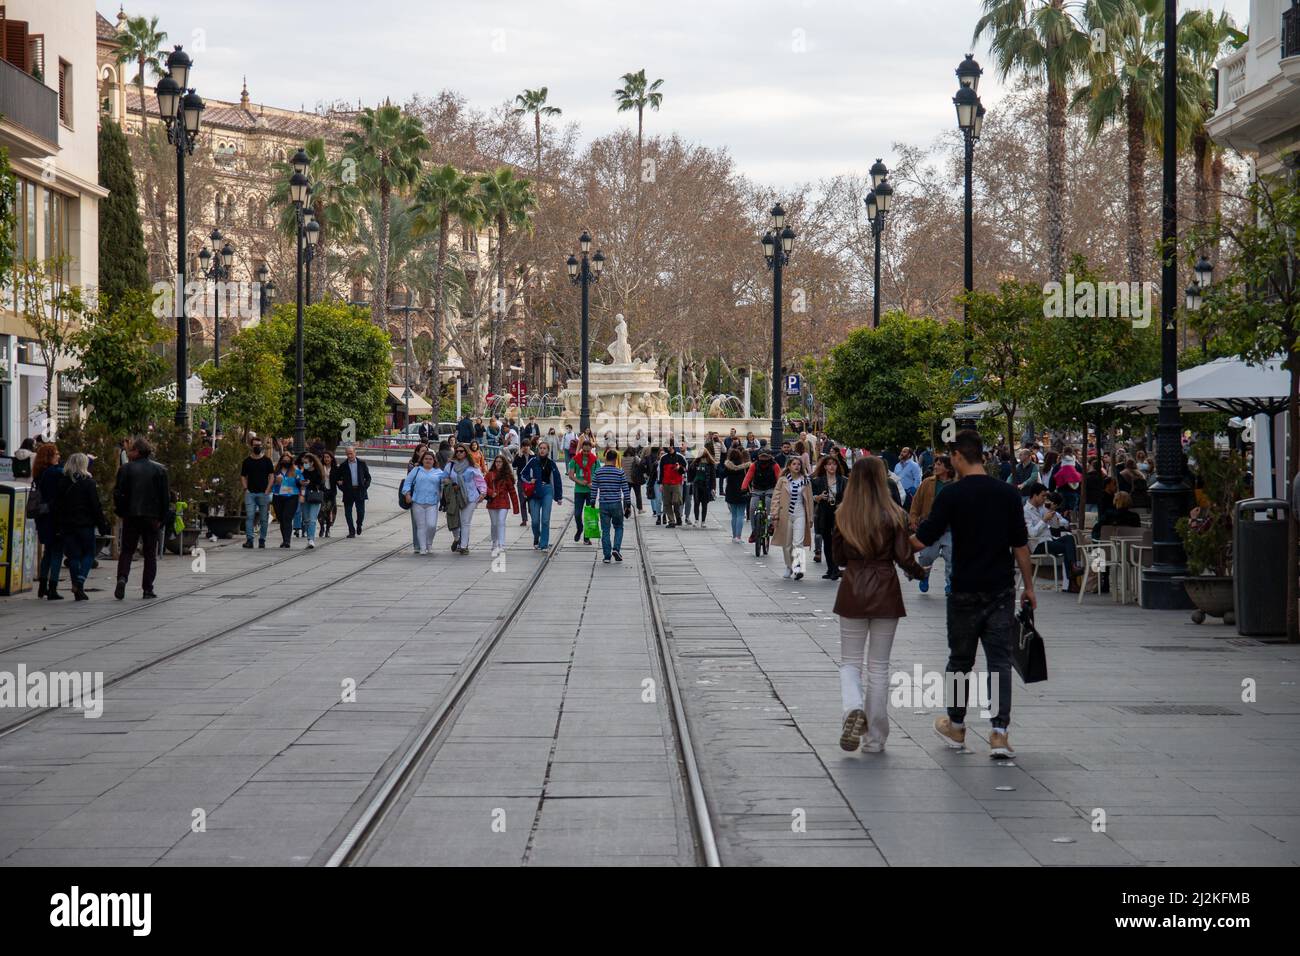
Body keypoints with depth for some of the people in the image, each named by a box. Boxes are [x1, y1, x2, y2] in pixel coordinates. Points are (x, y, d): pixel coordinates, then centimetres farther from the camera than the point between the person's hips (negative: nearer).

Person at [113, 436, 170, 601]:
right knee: (150, 553, 8)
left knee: (127, 550, 8)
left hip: (131, 516, -1)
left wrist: (120, 512, 8)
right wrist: (162, 518, 3)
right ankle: (147, 589, 5)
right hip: (152, 517, 1)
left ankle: (122, 577, -16)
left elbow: (118, 493, -4)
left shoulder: (125, 469, -3)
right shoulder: (159, 470, 0)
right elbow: (165, 496, -2)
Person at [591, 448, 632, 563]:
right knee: (619, 528, 15)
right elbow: (625, 490, -3)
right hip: (616, 504, -2)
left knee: (605, 530, 6)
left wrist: (593, 503, 11)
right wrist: (628, 505, 5)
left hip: (603, 504, 2)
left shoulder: (598, 472, 0)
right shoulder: (620, 472, -5)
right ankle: (616, 548, -5)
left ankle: (607, 556, 5)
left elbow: (594, 489, 3)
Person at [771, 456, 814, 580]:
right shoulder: (783, 481, 2)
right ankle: (789, 568, 24)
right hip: (786, 515, 1)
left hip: (800, 515, -1)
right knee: (787, 544, 8)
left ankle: (797, 568, -23)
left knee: (798, 543, -15)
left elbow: (809, 500, 9)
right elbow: (776, 498, 2)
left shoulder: (805, 481, 5)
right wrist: (775, 516, -5)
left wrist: (810, 518, 8)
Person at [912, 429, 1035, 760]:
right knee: (1000, 661, 0)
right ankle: (1000, 732, -11)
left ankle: (956, 726, 27)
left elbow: (922, 541, -9)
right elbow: (1020, 545, 3)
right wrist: (1029, 585, 11)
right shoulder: (1009, 494, 0)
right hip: (1002, 590, 2)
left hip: (965, 592, -2)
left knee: (960, 659, 14)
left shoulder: (952, 495, -9)